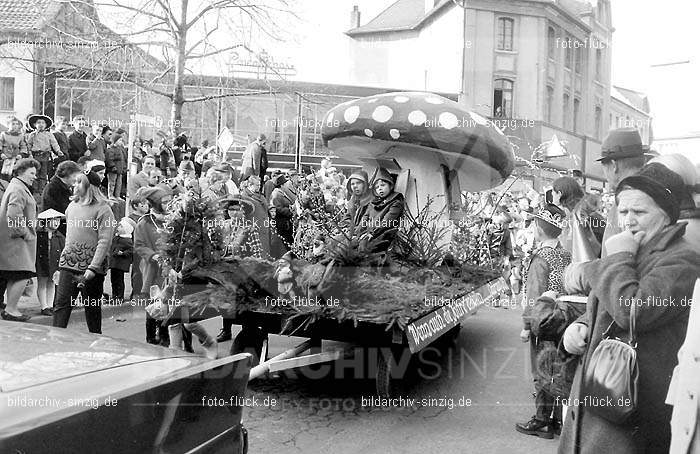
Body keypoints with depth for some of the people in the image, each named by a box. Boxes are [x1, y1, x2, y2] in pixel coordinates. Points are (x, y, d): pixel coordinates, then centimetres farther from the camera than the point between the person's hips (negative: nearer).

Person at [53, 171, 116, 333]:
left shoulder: (103, 209, -10)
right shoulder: (72, 206, 12)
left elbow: (105, 241, -15)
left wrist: (92, 268, -21)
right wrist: (65, 256, 13)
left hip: (92, 267, -5)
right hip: (68, 265, 5)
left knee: (93, 308, 6)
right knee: (61, 304, 0)